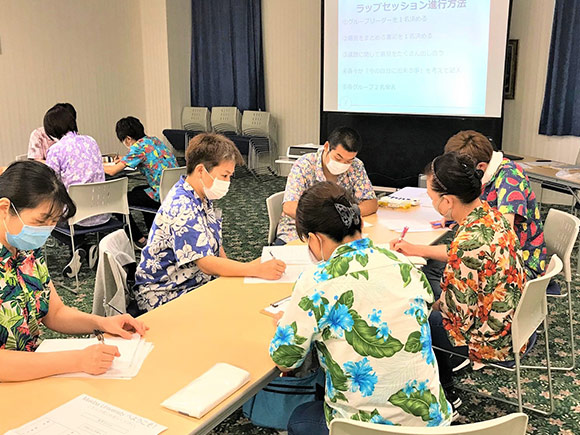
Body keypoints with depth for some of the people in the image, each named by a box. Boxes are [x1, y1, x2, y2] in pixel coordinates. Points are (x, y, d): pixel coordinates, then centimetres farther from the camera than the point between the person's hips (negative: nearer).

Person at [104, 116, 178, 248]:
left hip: (162, 195, -9)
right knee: (137, 190, 33)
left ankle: (139, 240, 12)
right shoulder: (153, 139, 11)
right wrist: (125, 161, 26)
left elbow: (112, 171, -13)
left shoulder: (138, 147, -13)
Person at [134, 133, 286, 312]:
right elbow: (206, 263, -30)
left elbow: (214, 243, 17)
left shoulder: (203, 198, 7)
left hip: (197, 280, 9)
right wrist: (258, 270, -35)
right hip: (166, 295, -9)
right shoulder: (181, 208, -25)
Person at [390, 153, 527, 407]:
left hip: (493, 341, -8)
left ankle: (445, 396, 30)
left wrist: (438, 302, -4)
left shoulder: (468, 242, -33)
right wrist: (416, 250, 15)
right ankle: (444, 393, 34)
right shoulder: (489, 213, -6)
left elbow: (461, 316, -25)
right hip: (513, 322, 8)